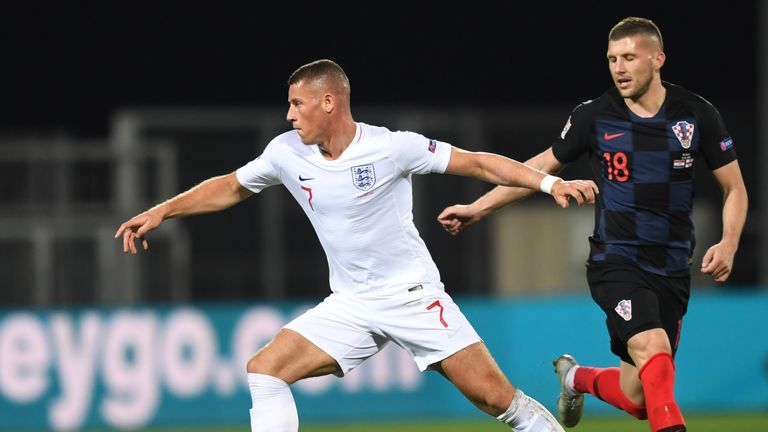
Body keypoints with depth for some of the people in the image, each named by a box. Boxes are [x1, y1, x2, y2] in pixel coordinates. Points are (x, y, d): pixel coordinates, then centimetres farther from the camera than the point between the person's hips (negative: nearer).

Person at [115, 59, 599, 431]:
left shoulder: (390, 147, -14)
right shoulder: (287, 153, -1)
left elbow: (478, 163, -10)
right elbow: (231, 188, 17)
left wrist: (550, 182, -18)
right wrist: (162, 211, 14)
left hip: (415, 296, -4)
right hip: (349, 306, 4)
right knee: (264, 371, -11)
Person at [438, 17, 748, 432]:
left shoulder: (697, 114, -2)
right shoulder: (594, 116, -3)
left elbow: (734, 188, 6)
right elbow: (542, 166, 11)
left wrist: (728, 244, -11)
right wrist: (478, 207, 10)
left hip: (672, 269, 2)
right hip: (615, 261, -2)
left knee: (638, 397, 4)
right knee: (653, 349, -30)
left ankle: (576, 378, 35)